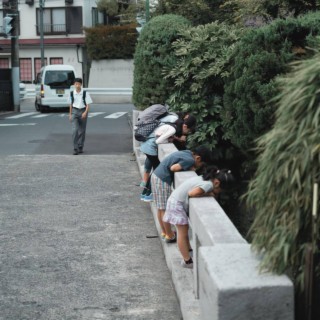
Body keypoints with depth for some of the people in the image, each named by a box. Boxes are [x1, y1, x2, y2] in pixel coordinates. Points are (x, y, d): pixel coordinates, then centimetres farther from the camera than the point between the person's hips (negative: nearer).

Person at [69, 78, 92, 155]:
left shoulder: (85, 93, -5)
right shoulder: (72, 93, 2)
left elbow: (88, 104, -5)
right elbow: (71, 104, 12)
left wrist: (85, 112, -18)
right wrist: (70, 114, 13)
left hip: (83, 111, 0)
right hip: (75, 111, 1)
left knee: (82, 131, 8)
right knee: (75, 130, -12)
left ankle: (80, 147, 21)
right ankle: (75, 148, -11)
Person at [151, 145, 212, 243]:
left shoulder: (187, 153, 10)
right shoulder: (190, 160, -17)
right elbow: (173, 168, -22)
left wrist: (189, 168, -3)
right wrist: (189, 169, -10)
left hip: (156, 175, 10)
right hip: (162, 179, -10)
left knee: (161, 208, 18)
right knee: (165, 209, 2)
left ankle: (164, 232, 30)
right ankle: (169, 236, 12)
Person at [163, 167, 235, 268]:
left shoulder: (206, 178, 2)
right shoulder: (208, 185, -24)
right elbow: (191, 193, -31)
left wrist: (210, 193, -3)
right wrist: (207, 194, -17)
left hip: (176, 199, 9)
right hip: (177, 203, -9)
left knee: (184, 229, 21)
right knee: (183, 232, -2)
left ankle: (188, 249, 36)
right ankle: (187, 261, 4)